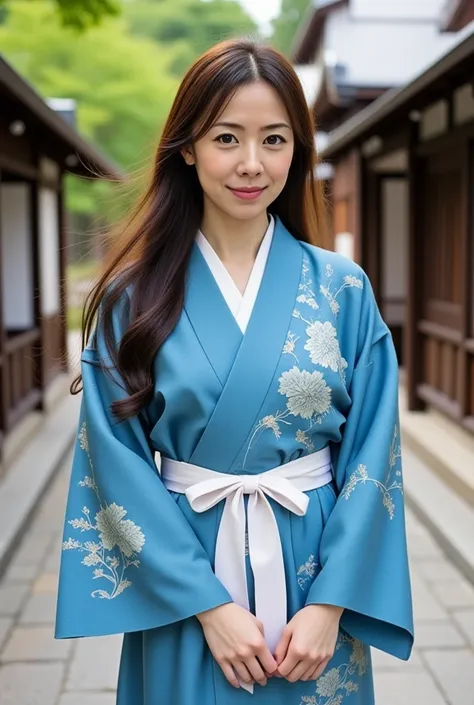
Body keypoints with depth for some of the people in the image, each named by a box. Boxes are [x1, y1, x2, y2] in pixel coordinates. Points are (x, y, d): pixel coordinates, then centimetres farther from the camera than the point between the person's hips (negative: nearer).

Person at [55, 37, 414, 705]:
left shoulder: (343, 288, -4)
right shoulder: (133, 296, -6)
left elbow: (371, 455, -4)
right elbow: (120, 465, -8)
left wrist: (330, 604, -11)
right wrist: (210, 603, -13)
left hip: (319, 573, 1)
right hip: (180, 579, 0)